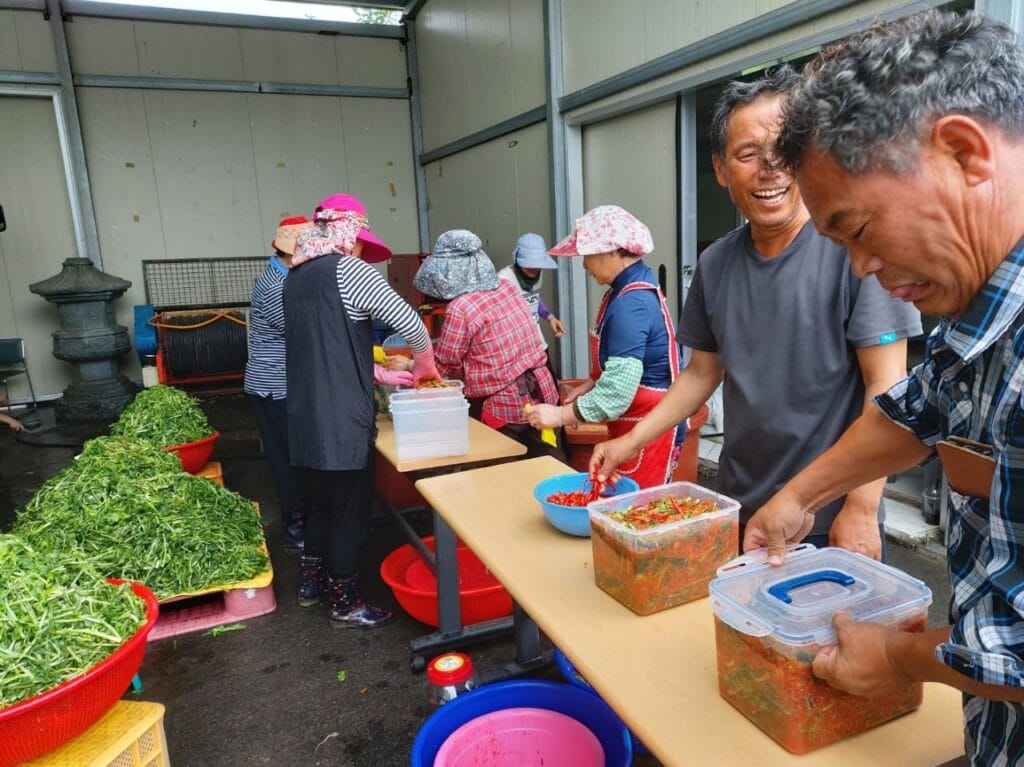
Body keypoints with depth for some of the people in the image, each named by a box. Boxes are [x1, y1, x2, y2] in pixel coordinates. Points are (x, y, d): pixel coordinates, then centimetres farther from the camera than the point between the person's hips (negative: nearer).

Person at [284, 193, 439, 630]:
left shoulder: (295, 277, 13)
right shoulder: (349, 270, -12)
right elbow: (409, 322, -14)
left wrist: (382, 373, 19)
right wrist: (425, 363, 5)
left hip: (305, 413, 8)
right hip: (341, 417, -8)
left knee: (319, 501, 22)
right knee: (351, 508, 4)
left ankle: (312, 581, 36)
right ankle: (345, 602, 17)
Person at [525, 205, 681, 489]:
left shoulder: (631, 303, -24)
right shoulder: (629, 288, 8)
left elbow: (619, 389, -28)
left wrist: (561, 415, -22)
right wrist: (590, 386, 11)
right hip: (633, 425, 10)